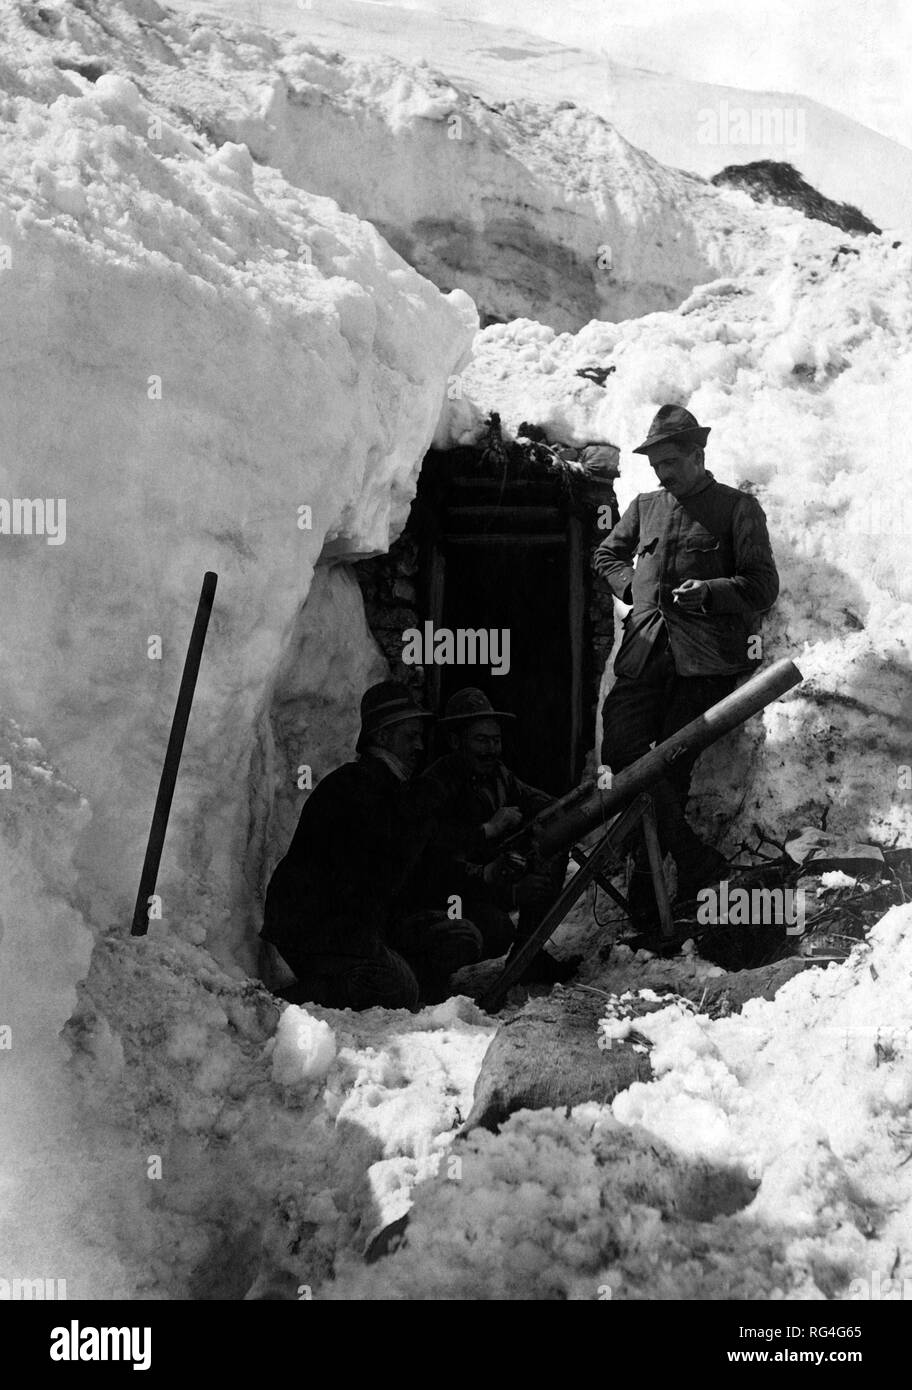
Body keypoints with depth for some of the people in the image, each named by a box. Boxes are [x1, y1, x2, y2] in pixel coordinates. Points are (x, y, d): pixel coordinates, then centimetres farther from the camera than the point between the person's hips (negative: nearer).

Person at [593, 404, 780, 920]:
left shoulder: (738, 508, 5)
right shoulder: (646, 506, 19)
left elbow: (763, 587, 1)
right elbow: (606, 556, 33)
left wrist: (709, 592, -14)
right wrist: (633, 586, 13)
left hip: (705, 658, -4)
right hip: (645, 651, 4)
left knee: (671, 767, -3)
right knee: (621, 752, -12)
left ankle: (648, 879, 9)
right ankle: (698, 860, -4)